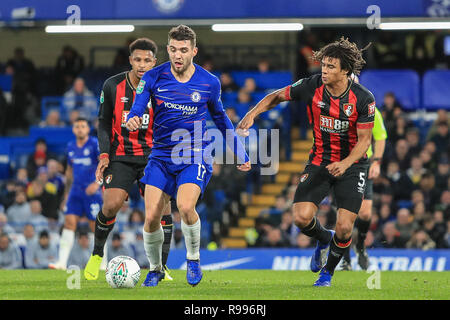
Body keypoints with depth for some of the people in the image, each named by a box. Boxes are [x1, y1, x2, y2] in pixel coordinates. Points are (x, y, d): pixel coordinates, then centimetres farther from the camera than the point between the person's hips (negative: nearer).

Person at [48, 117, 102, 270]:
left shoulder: (95, 144, -6)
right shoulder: (71, 146, 13)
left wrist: (97, 183, -25)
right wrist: (67, 192, 22)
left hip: (92, 191, -5)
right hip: (75, 191, 5)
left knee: (96, 226, -3)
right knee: (69, 222, -6)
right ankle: (62, 262, -10)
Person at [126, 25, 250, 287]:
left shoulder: (209, 83, -2)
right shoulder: (153, 78, -4)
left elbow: (220, 117, 14)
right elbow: (137, 109, -9)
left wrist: (240, 153, 17)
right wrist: (133, 119, -35)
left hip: (196, 155, -2)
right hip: (161, 155, 2)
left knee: (185, 206, -26)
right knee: (152, 216, -8)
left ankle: (194, 258, 0)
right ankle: (155, 269, 18)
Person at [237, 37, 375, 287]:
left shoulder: (363, 99, -17)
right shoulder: (311, 86, -12)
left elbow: (364, 139, -13)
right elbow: (277, 96, 4)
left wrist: (345, 163, -30)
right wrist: (252, 114, -11)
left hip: (351, 164, -2)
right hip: (319, 161, 2)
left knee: (344, 227, -12)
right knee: (302, 217, -16)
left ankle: (328, 271, 18)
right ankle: (323, 239, 21)